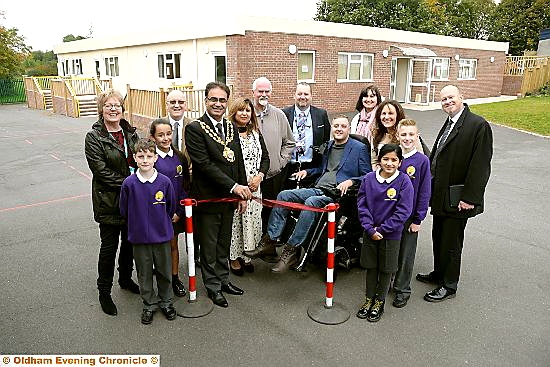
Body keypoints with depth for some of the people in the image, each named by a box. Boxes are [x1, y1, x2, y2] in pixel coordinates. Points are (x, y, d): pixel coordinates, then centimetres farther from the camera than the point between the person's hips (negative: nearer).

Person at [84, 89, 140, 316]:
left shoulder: (130, 132, 7)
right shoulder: (94, 137, -9)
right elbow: (100, 170, -16)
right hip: (108, 199, -5)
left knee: (130, 241, 17)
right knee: (109, 246, 4)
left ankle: (125, 278, 38)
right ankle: (104, 291, 20)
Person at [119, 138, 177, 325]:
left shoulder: (164, 181, -10)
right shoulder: (129, 183, -11)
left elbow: (171, 208, 4)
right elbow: (124, 211, 1)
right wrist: (137, 225, 8)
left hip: (162, 235, 0)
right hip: (139, 237, 0)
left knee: (164, 271, 13)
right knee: (144, 273, 13)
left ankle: (166, 301, 33)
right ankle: (149, 304, 31)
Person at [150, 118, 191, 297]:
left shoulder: (180, 157, 2)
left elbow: (185, 186, 5)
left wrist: (179, 211, -3)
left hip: (176, 211, 4)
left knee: (173, 244, 15)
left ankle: (175, 278, 29)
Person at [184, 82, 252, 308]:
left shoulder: (231, 128, 9)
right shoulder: (195, 128, -12)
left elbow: (238, 162, 11)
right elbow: (205, 164, -20)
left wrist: (243, 193, 7)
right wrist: (234, 186, -23)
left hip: (229, 197, 6)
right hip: (208, 198, -6)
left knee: (224, 243, 19)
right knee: (209, 245, 9)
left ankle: (223, 280, 35)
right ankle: (213, 286, 24)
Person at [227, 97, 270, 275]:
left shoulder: (256, 134, 13)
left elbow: (265, 157, 14)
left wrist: (259, 176, -3)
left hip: (254, 186, 5)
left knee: (252, 219, 7)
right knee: (235, 220, 0)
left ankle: (246, 255, 21)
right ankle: (234, 257, 15)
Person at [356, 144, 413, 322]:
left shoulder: (404, 181, -13)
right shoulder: (369, 178, -6)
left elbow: (403, 211, -15)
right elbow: (362, 204, -4)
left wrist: (382, 229, -15)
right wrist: (370, 229, -13)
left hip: (391, 234, -2)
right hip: (370, 232, 2)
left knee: (386, 269, 13)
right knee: (371, 267, 15)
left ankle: (380, 301, 32)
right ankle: (369, 299, 33)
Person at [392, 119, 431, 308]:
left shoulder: (422, 160, -9)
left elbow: (424, 192, -7)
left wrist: (418, 219, -7)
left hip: (409, 217, -2)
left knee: (406, 254, 10)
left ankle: (402, 289, 26)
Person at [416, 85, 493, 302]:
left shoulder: (478, 125, -16)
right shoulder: (449, 124, 12)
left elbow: (480, 166, -20)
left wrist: (470, 198, -21)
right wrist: (432, 188, 10)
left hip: (457, 199, -8)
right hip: (441, 195, 8)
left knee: (451, 242, 5)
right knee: (438, 237, 20)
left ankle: (448, 286, 22)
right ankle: (439, 274, 39)